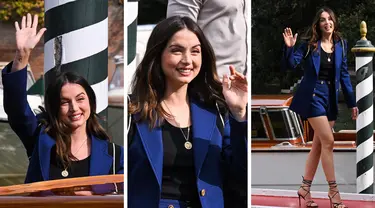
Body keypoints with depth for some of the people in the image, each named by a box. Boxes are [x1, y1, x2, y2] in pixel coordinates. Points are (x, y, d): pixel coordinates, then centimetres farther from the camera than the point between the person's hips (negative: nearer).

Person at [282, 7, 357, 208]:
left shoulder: (340, 45, 6)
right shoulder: (310, 45, -4)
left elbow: (344, 75, 10)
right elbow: (292, 63, -10)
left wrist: (351, 102, 9)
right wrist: (289, 47, -29)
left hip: (331, 98, 5)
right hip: (313, 96, -5)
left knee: (319, 144, 7)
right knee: (328, 141, -12)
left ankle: (305, 188, 16)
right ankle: (333, 190, -6)